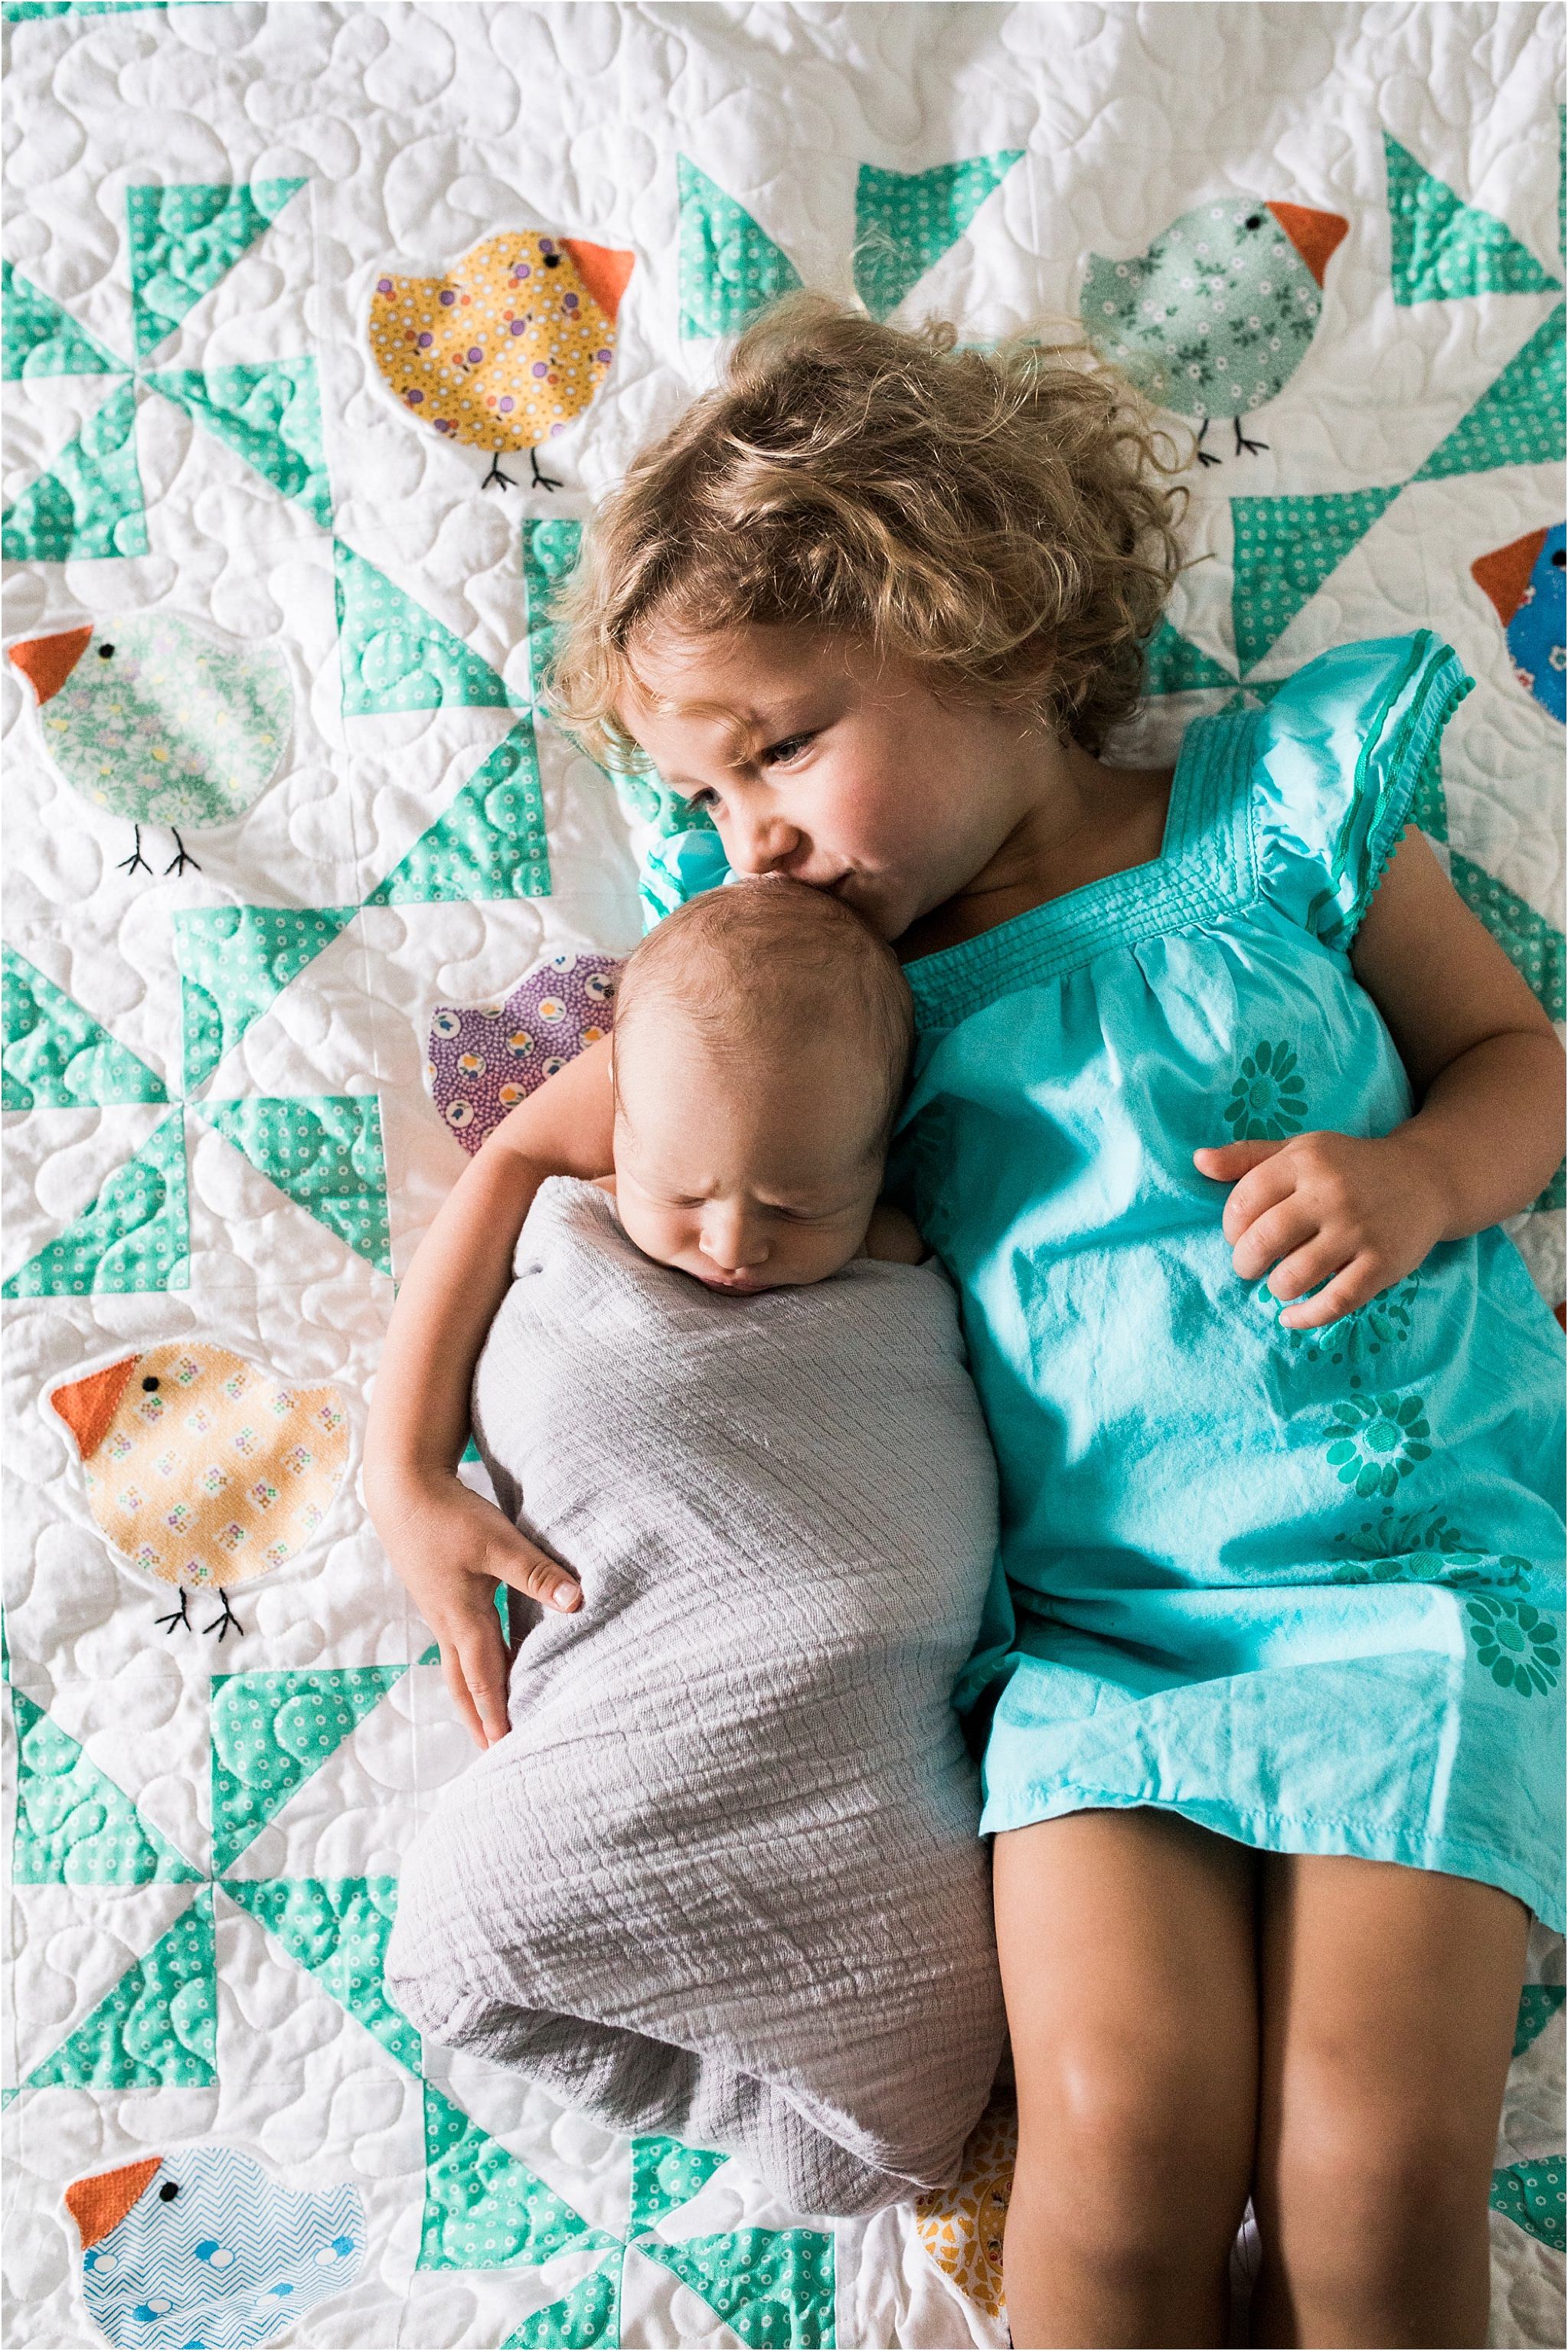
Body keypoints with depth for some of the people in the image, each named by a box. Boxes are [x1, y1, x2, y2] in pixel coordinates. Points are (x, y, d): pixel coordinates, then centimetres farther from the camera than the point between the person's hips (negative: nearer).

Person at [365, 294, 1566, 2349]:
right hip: (1097, 1618, 1)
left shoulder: (1284, 803, 1)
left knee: (1379, 2172, -11)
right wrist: (411, 1473, 2)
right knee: (1123, 2136, -14)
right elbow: (528, 1150, 9)